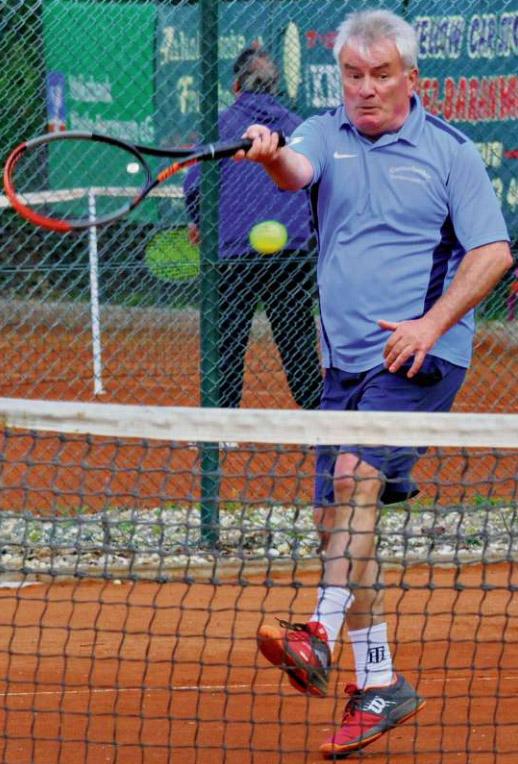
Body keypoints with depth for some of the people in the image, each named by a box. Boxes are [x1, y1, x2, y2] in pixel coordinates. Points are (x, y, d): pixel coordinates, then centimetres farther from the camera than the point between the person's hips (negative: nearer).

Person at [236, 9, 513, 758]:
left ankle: (321, 638, -33)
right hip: (346, 360, 5)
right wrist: (269, 153, -40)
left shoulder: (449, 150, 0)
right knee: (335, 517, 5)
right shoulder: (326, 135, 7)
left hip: (422, 357, -5)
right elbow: (295, 171, -16)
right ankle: (379, 684, 15)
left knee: (357, 471, -26)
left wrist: (431, 324, -17)